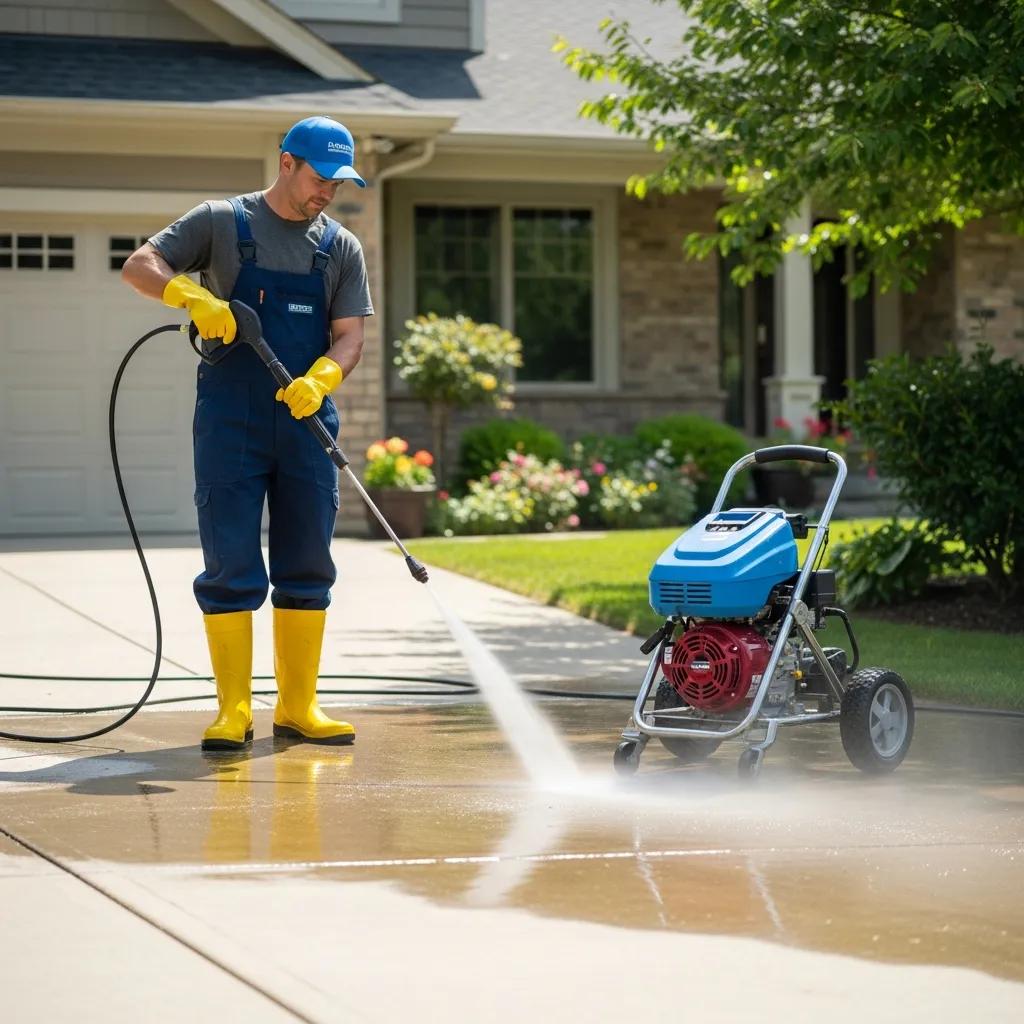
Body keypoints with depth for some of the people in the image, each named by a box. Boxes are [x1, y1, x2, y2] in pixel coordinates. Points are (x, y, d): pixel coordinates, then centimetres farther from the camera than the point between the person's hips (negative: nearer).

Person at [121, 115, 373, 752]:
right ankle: (234, 713, 0)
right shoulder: (222, 223, 2)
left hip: (308, 420, 4)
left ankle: (298, 707, 14)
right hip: (231, 422, -3)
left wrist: (319, 380, -19)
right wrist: (193, 296, -23)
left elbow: (350, 336, 2)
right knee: (231, 569, -5)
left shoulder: (342, 247, 11)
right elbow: (140, 266, -3)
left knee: (308, 569, 6)